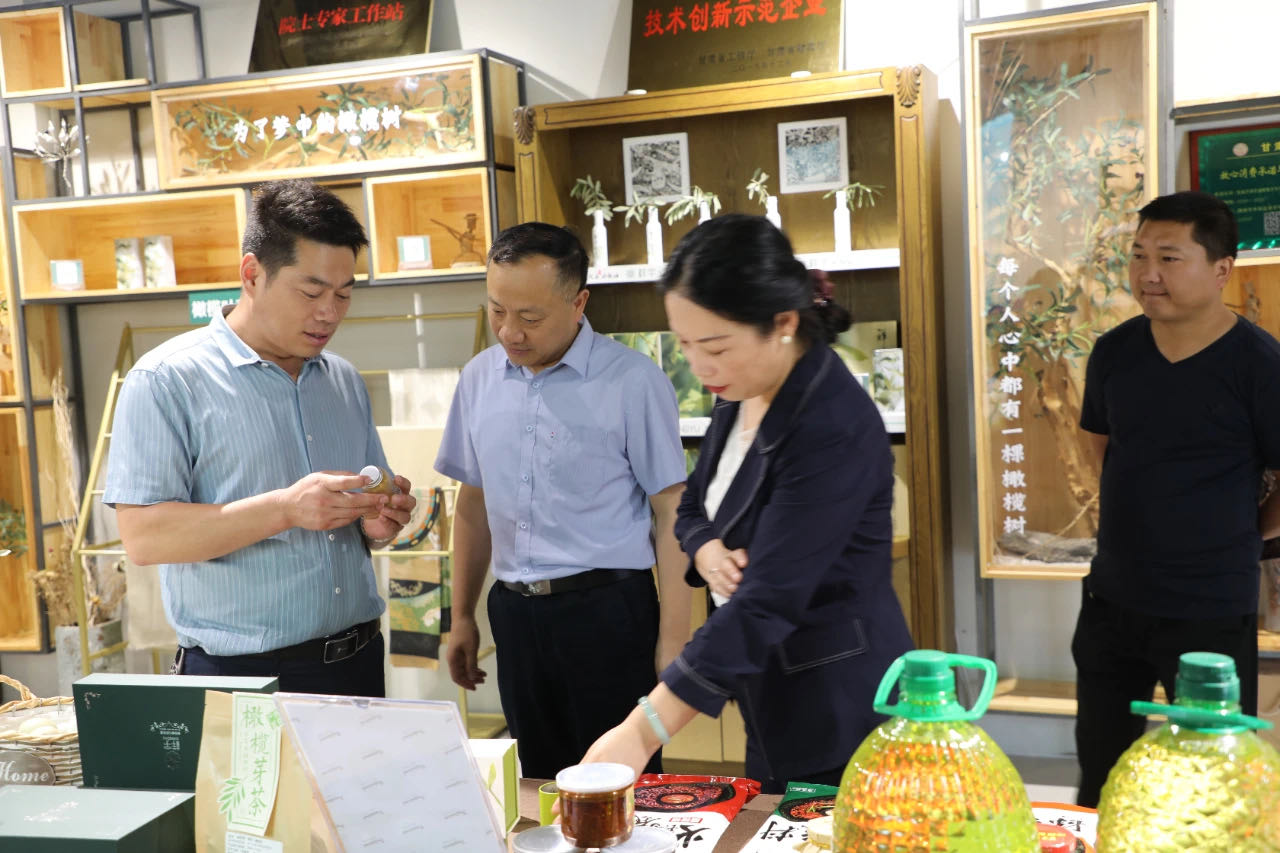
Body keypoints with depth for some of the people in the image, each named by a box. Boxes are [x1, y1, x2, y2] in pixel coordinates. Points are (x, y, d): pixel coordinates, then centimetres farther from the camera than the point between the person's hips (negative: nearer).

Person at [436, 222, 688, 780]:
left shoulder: (633, 382, -9)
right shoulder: (479, 378, 6)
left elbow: (672, 514, -8)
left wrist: (673, 639, -10)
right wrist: (462, 616, 17)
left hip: (606, 610, -4)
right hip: (514, 610, 5)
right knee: (539, 785, 16)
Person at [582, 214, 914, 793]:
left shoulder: (835, 430, -27)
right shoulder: (742, 394, 0)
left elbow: (766, 603, -30)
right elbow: (694, 505, 15)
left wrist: (643, 732, -31)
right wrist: (705, 549, -10)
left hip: (839, 716, -8)